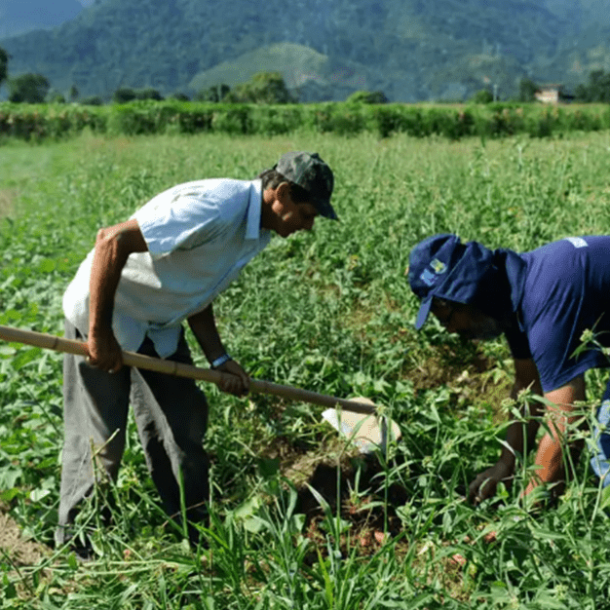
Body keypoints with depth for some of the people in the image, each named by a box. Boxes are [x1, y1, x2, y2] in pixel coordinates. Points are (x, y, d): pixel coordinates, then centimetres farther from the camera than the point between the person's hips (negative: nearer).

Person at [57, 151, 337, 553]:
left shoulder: (258, 230, 0)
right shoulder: (217, 208, -31)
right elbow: (112, 241, -31)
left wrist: (219, 359, -1)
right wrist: (100, 334, -26)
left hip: (160, 327, 8)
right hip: (102, 315, -8)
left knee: (184, 430, 9)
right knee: (100, 441, 1)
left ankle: (195, 535, 25)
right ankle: (73, 545, 24)